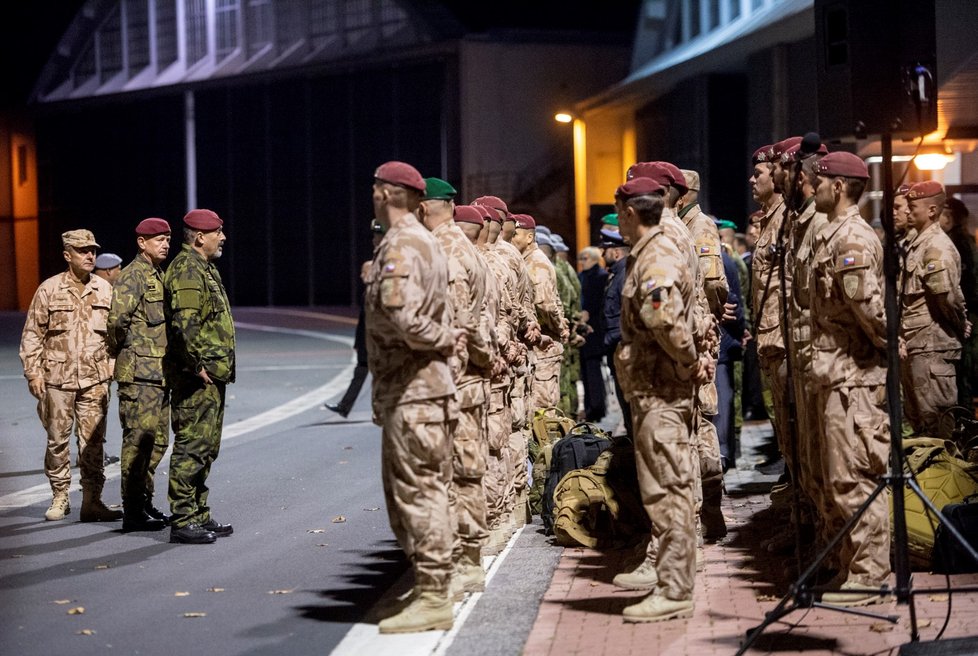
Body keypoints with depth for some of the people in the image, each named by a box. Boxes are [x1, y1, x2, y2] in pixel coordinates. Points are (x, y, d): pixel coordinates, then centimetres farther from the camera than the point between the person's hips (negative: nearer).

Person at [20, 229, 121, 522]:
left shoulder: (105, 290, 6)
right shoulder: (49, 289, 0)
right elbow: (32, 334, 2)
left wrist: (113, 366, 6)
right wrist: (33, 372, -4)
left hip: (95, 380, 1)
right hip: (57, 379, -1)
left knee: (93, 442, 0)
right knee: (57, 440, 6)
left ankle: (92, 500, 4)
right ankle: (59, 498, 18)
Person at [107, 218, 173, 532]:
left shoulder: (158, 275, 18)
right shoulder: (133, 276, -12)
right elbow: (118, 320, -23)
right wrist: (120, 351, -7)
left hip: (159, 373, 9)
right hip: (139, 373, -9)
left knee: (157, 440, 13)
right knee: (139, 440, -7)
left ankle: (145, 503, 22)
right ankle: (133, 512, -3)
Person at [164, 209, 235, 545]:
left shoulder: (204, 268, 20)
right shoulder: (187, 270, -14)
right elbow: (185, 324, -24)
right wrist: (199, 365, -22)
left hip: (212, 377, 11)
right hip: (197, 378, -11)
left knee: (206, 448, 14)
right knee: (192, 447, -9)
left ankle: (199, 516, 21)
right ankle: (182, 521, -7)